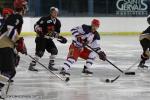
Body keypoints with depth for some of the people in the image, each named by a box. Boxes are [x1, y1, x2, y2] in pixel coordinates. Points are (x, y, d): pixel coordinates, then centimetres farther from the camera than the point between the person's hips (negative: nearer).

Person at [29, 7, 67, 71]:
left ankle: (51, 65, 13)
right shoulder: (45, 19, -14)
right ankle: (32, 65, -14)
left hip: (49, 39, 8)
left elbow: (56, 33, 17)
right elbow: (36, 25, -15)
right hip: (41, 38, -8)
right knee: (40, 52, -18)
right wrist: (38, 30, -31)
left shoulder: (57, 22, 8)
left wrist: (60, 38, 2)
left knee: (54, 51, 1)